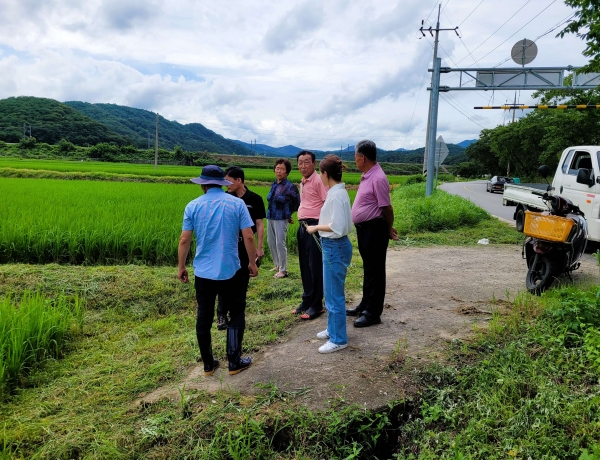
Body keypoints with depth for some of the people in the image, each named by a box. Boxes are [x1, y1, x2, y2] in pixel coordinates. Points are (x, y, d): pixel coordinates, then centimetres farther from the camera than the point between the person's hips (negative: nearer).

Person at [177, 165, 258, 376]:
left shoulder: (193, 206, -2)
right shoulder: (237, 203, -4)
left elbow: (184, 240, -2)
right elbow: (248, 237, -7)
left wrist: (181, 267, 10)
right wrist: (252, 263, 6)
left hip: (203, 272, 2)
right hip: (230, 271, -1)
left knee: (204, 318, 13)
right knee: (237, 315, 14)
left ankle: (208, 364, 23)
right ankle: (234, 362, 16)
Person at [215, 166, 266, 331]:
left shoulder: (255, 199, -4)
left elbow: (260, 224, -1)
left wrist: (259, 247, -4)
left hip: (246, 246, 0)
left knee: (242, 282, 10)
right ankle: (221, 315, 6)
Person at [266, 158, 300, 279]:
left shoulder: (290, 186, -11)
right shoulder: (274, 185, 8)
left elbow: (297, 202, -4)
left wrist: (288, 213, 5)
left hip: (280, 219, -7)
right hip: (270, 217, 7)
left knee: (280, 243, -5)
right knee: (271, 242, 14)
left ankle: (283, 270, 6)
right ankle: (278, 265, 30)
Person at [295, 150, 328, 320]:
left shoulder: (319, 181, -11)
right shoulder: (302, 183, 17)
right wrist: (301, 224, 18)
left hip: (314, 226, -9)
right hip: (303, 226, 9)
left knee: (315, 267, -2)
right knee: (305, 266, 14)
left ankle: (316, 305, 7)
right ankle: (307, 301, 26)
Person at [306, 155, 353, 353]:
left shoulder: (336, 195, -21)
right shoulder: (337, 192, 9)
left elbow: (337, 227, -25)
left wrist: (316, 227, -13)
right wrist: (319, 226, 10)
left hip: (335, 248, -10)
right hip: (332, 246, 10)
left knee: (334, 295, 1)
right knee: (331, 293, 21)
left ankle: (338, 339, 14)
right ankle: (333, 329, 36)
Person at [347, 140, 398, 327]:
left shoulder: (378, 178, -21)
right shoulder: (367, 176, 10)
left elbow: (386, 208, -17)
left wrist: (389, 230, -4)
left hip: (374, 229, -10)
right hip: (364, 228, 10)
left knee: (375, 271, 1)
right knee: (367, 269, 19)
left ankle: (373, 313, 11)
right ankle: (365, 305, 33)